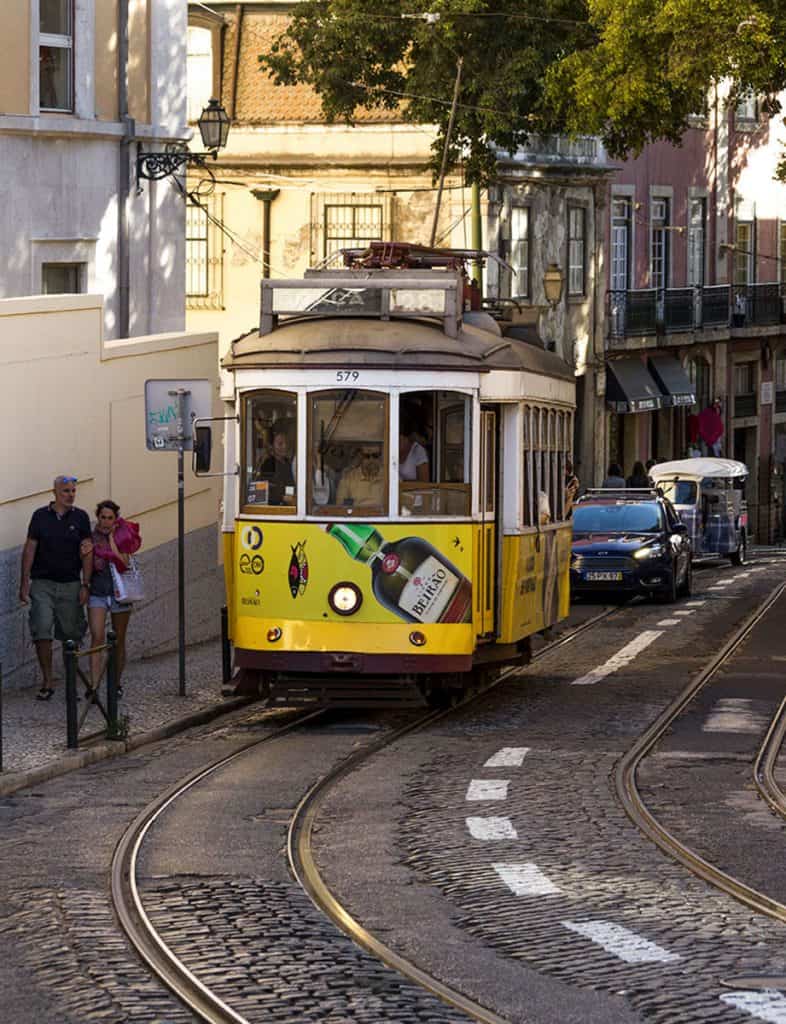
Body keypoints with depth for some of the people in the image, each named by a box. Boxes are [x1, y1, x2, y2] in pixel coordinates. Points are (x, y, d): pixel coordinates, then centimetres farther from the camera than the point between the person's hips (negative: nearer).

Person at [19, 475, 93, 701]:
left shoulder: (80, 517, 4)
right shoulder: (41, 515, 3)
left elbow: (87, 553, 4)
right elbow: (30, 548, 4)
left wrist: (85, 585, -3)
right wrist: (24, 582, 0)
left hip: (70, 584, 1)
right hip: (43, 584, -1)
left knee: (71, 634, 4)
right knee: (42, 632, -10)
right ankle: (48, 683, -4)